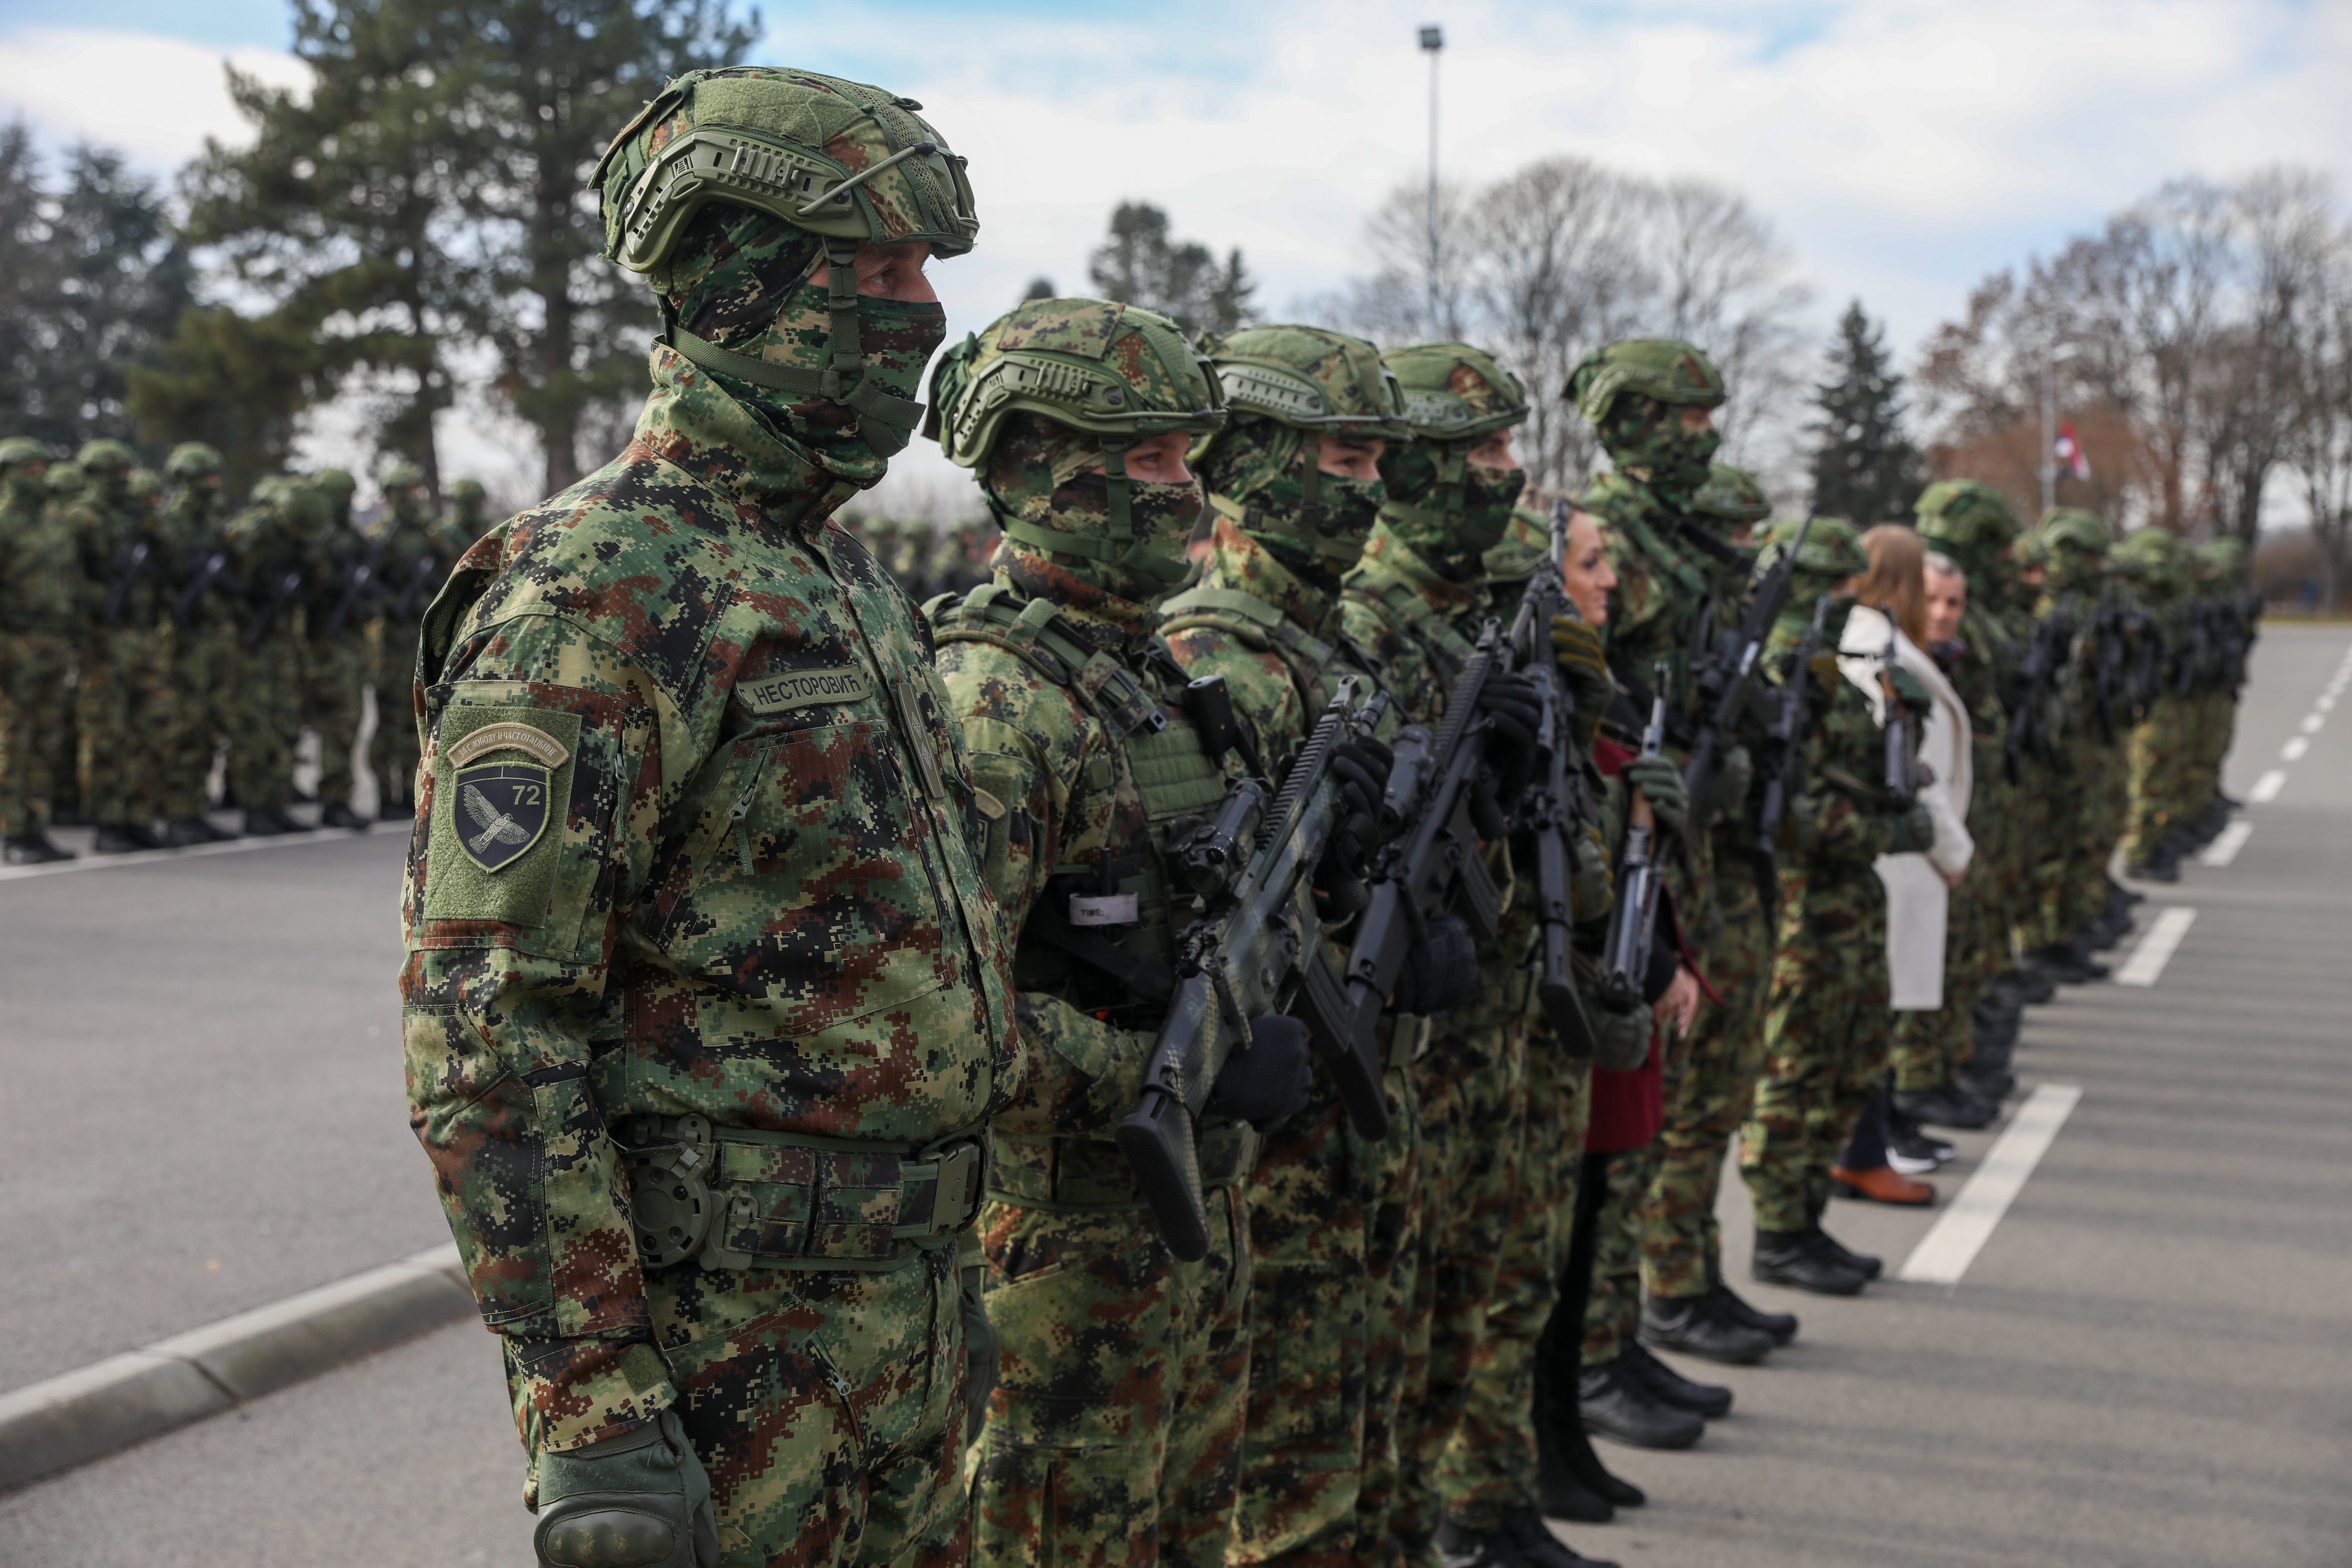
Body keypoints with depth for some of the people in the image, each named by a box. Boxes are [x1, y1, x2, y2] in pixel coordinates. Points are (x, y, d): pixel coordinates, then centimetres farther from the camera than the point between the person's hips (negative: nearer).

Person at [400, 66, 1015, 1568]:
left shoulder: (849, 576, 12)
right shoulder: (591, 596, -16)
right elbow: (487, 1040, -20)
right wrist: (587, 1405, -22)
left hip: (911, 1306, 9)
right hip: (729, 1328, -8)